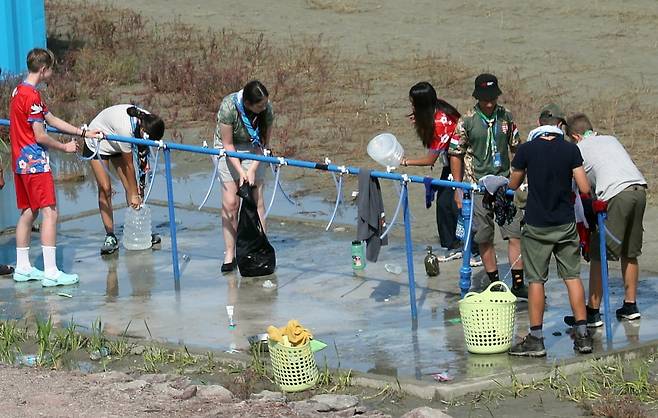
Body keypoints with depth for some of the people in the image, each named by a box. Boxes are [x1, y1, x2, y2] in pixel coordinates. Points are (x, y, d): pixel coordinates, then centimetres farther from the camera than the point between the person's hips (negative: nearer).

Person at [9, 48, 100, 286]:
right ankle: (51, 273, -13)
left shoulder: (19, 92, 14)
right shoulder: (32, 96, -17)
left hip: (21, 163, 10)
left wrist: (84, 132, 20)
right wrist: (65, 148, -2)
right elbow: (40, 136, -17)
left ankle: (22, 268, 19)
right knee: (50, 213, -9)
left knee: (28, 213, 15)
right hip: (35, 163, -10)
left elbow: (52, 120, 19)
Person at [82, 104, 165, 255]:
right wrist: (134, 194, -21)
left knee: (130, 187, -5)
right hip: (97, 144, -6)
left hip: (117, 145, 6)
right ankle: (110, 237, -9)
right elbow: (128, 165, -30)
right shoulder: (126, 128, -42)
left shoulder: (147, 121, -24)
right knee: (105, 189, -12)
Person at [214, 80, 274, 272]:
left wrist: (253, 169, -22)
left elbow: (264, 142, -13)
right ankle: (229, 255, -3)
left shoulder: (267, 109, -22)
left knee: (257, 199, -6)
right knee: (230, 203, -8)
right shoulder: (229, 107, -31)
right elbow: (227, 144, -21)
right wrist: (240, 171, -26)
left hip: (252, 148, 2)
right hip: (227, 149, -2)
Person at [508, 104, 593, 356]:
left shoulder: (527, 150, -8)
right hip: (566, 224, 2)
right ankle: (582, 335, 10)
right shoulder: (570, 150, -6)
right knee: (572, 276, 10)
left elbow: (513, 185, 5)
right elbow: (585, 188, -8)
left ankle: (536, 339, 5)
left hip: (537, 226, -2)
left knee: (536, 280, 4)